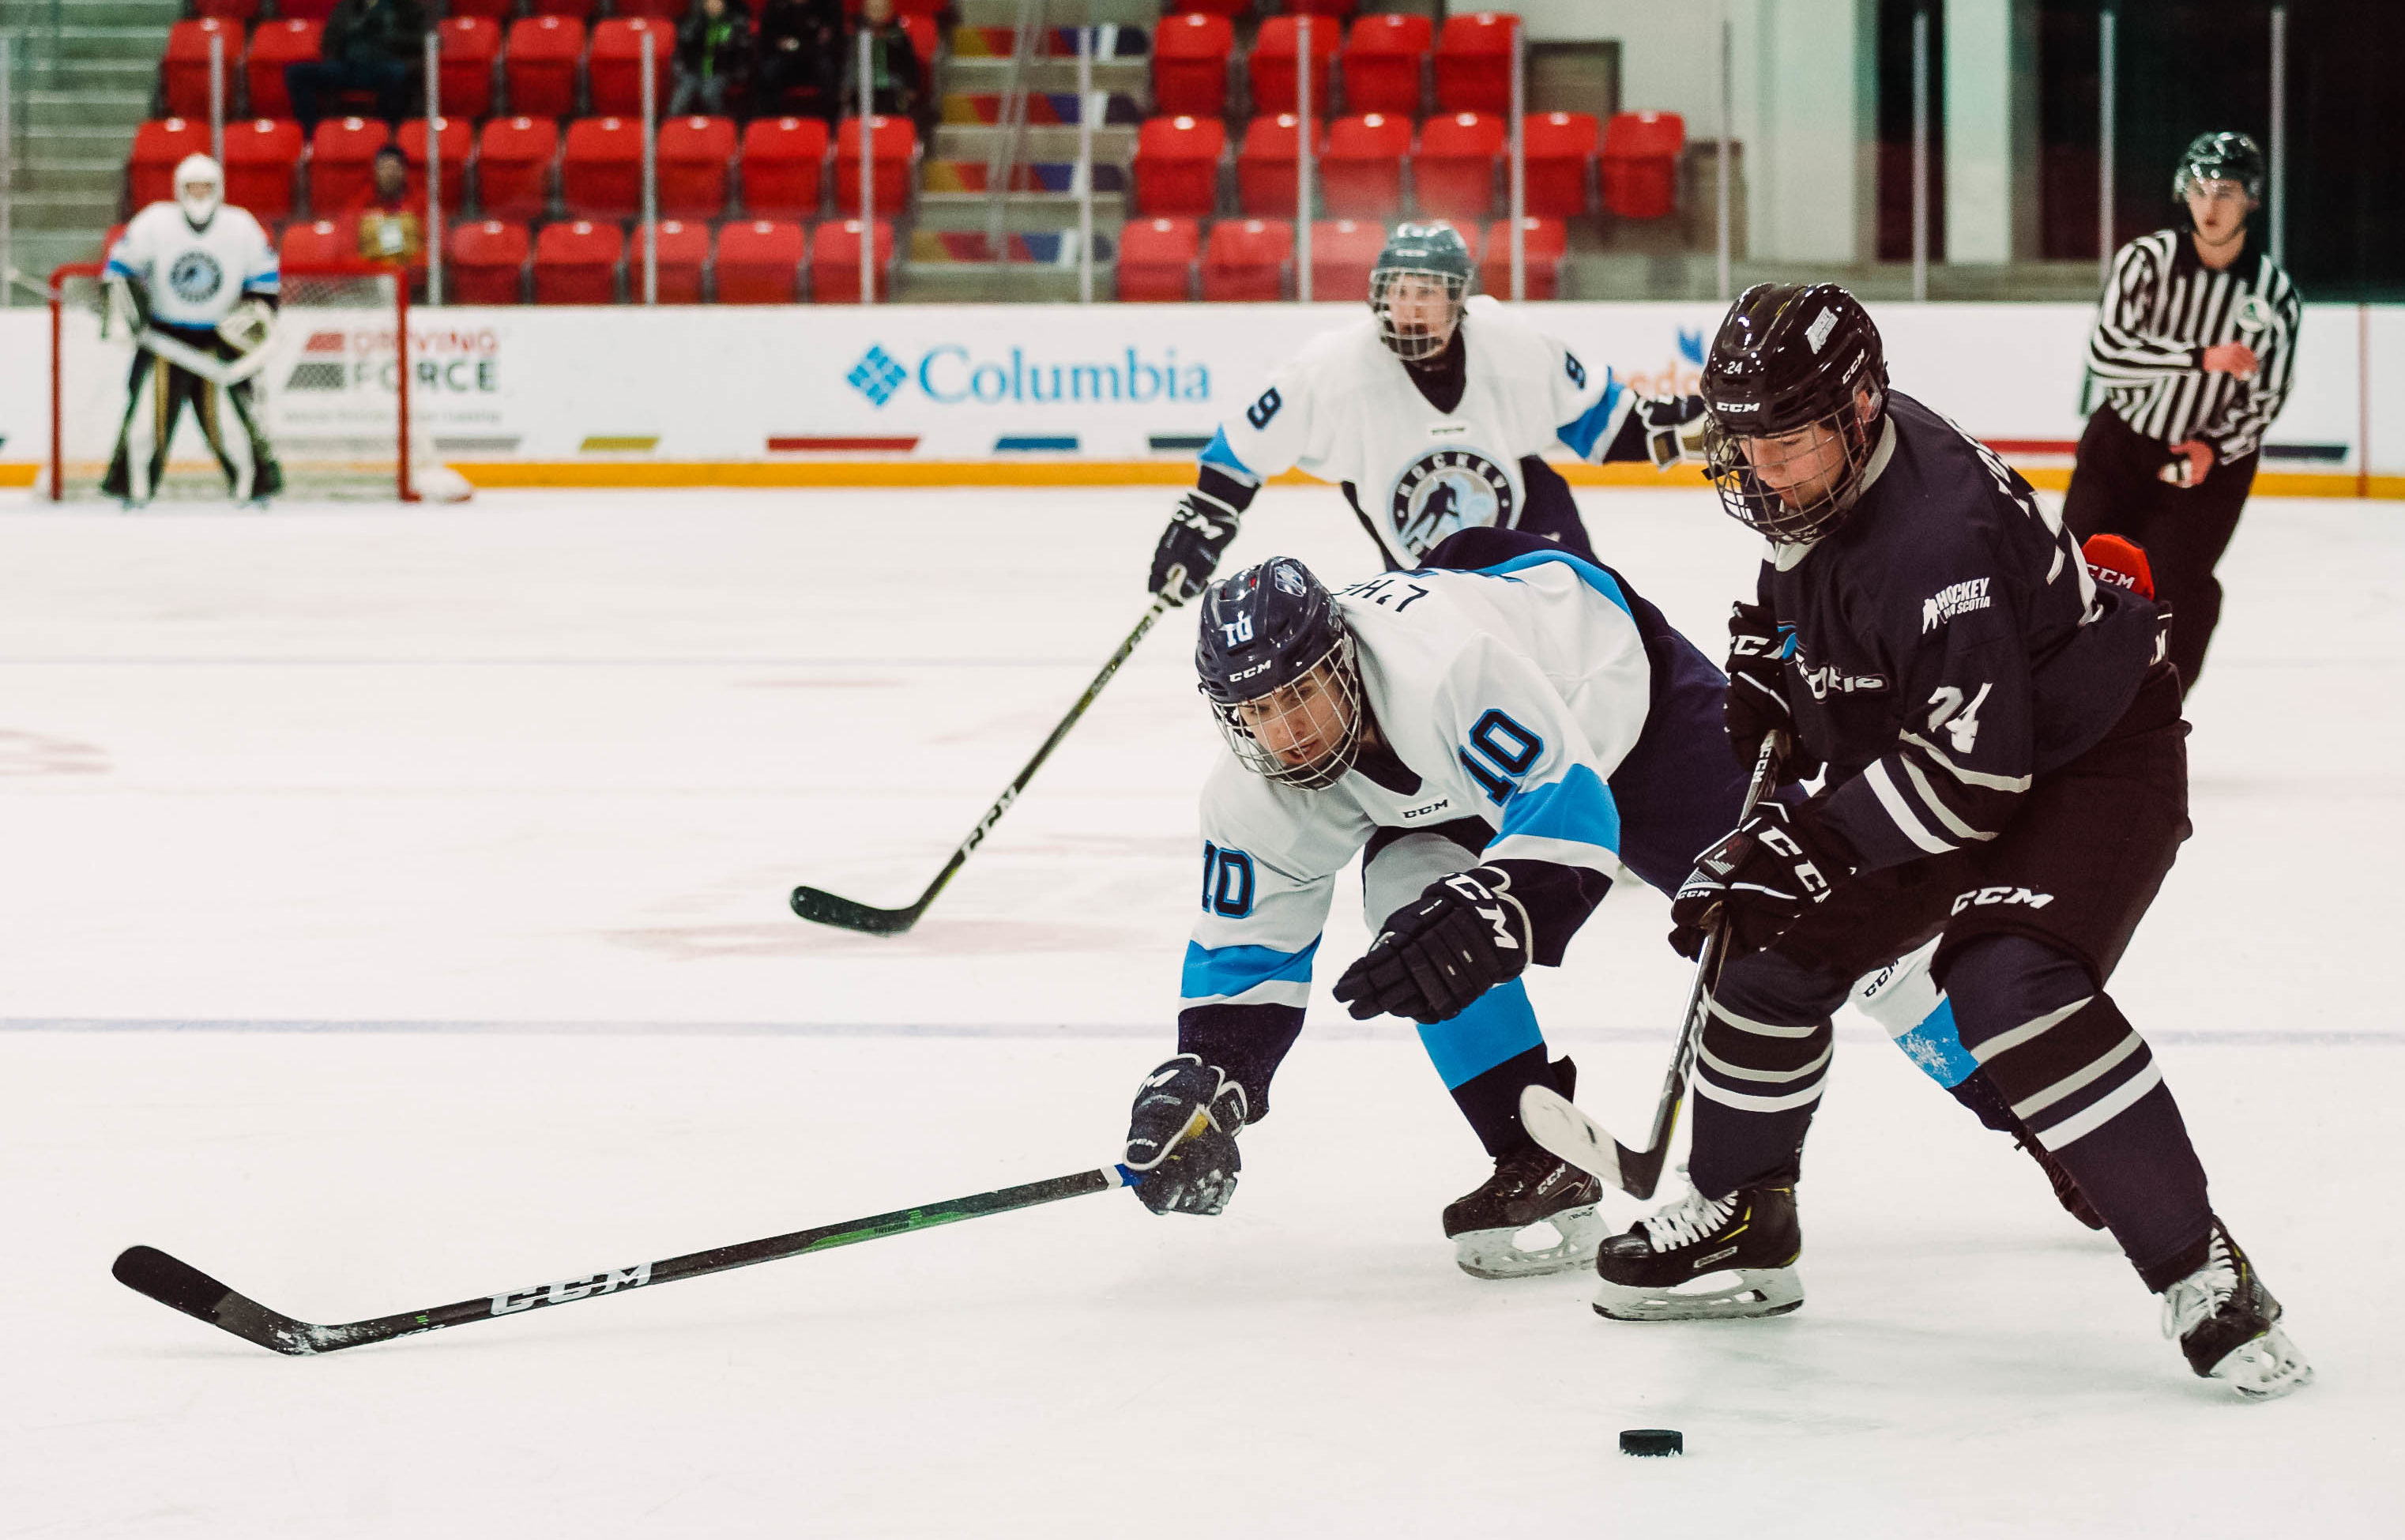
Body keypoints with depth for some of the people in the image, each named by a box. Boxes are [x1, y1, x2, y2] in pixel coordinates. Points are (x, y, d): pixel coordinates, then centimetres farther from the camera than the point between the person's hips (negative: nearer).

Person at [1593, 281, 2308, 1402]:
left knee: (2011, 983, -30)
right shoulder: (1817, 469, -8)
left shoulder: (1935, 540, -36)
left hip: (2091, 759, -10)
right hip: (1921, 754, 10)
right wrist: (1769, 661, 10)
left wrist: (1807, 846, -33)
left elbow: (1970, 773, -35)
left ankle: (2199, 1270, -23)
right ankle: (1743, 1224, 30)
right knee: (1777, 945, 9)